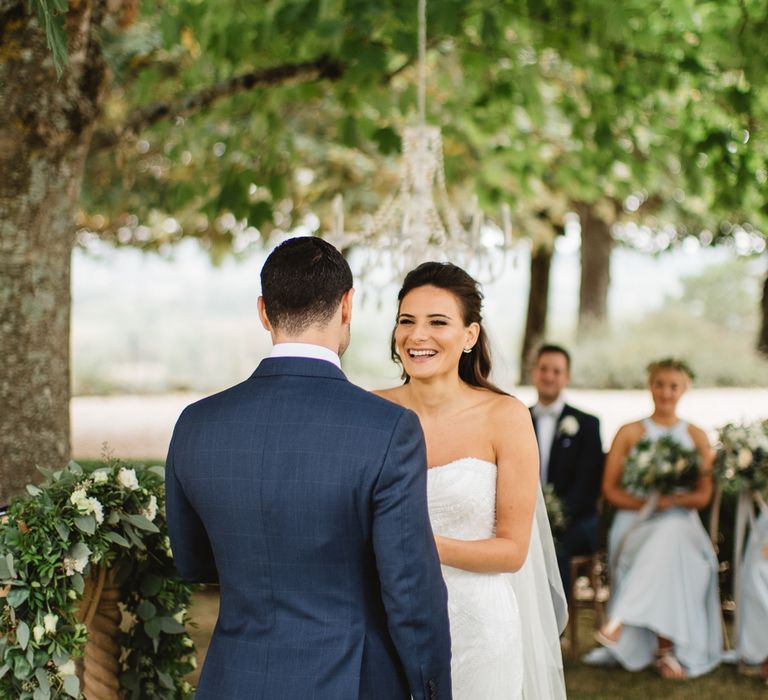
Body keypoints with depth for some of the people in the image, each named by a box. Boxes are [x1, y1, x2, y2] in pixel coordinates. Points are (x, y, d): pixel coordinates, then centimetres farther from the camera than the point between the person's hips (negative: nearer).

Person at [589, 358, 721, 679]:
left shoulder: (696, 437, 14)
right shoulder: (629, 433, 10)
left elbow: (703, 495, 5)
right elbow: (610, 489, 5)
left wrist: (671, 500, -16)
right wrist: (646, 503, -13)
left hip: (681, 523, 1)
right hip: (635, 523, -1)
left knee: (671, 537, -37)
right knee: (666, 550, -36)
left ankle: (622, 621, -40)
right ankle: (666, 649, -37)